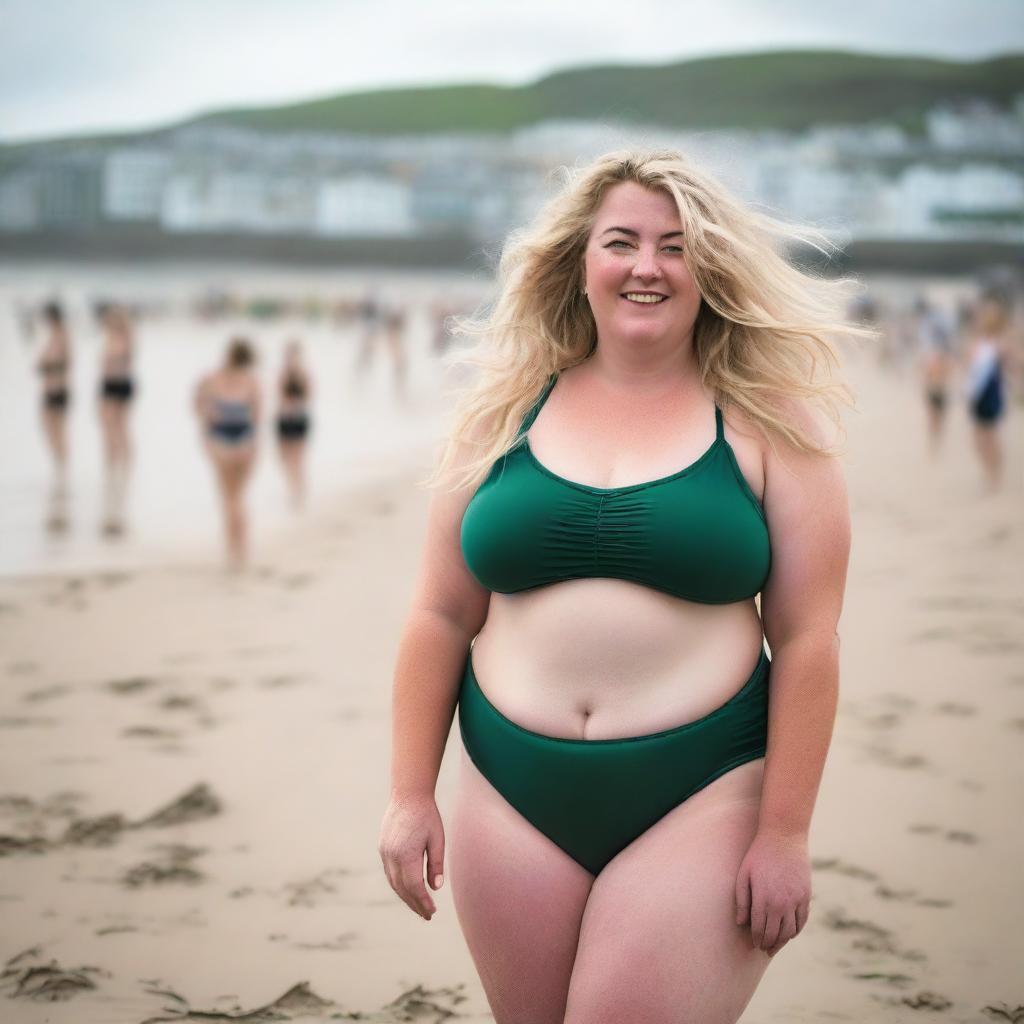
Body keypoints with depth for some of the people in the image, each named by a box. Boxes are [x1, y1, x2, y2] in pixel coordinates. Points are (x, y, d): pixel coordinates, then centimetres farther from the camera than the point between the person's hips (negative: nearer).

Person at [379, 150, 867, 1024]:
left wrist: (785, 832, -6)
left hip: (700, 801, -3)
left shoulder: (766, 425, -2)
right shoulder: (505, 413, 6)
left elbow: (806, 639, -3)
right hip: (513, 800, 3)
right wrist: (411, 794, 5)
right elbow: (440, 616, 8)